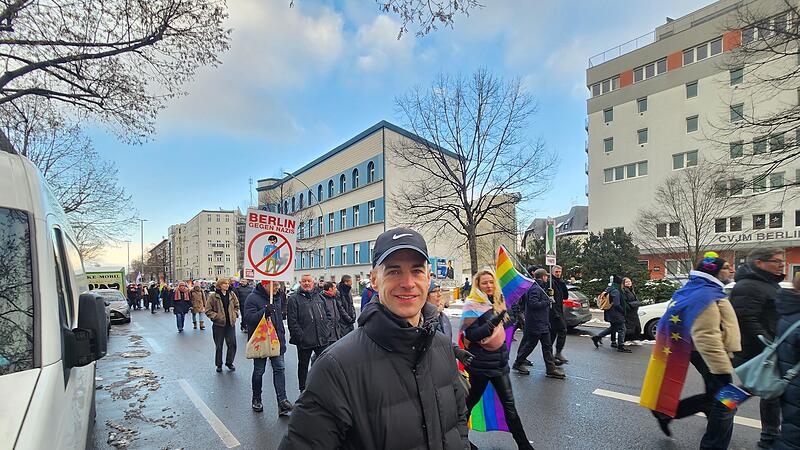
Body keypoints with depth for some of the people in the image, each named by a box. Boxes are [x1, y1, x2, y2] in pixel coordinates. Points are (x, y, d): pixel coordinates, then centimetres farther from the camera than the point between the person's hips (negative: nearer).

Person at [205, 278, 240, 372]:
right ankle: (219, 364, 24)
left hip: (230, 324, 3)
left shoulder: (232, 294, 3)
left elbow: (236, 306, 16)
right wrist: (216, 316, -14)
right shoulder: (213, 296, -8)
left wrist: (235, 314, 2)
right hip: (219, 324, -3)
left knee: (232, 344, 3)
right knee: (219, 346, 8)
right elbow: (208, 310, -4)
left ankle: (229, 362, 22)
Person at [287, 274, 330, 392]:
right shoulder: (294, 299, -6)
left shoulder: (319, 298, 11)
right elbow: (292, 321, -11)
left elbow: (328, 315, 17)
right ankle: (303, 389, 27)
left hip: (322, 339, 4)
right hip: (304, 341, -4)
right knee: (303, 365, 12)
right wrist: (300, 336, -16)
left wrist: (327, 329, 4)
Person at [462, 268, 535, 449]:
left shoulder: (496, 302, 9)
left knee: (509, 404, 9)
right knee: (471, 400, 10)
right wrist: (494, 321, -27)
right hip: (481, 364, -6)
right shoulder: (472, 305, -14)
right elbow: (470, 334, -21)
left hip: (499, 361, 6)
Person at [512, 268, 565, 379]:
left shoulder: (540, 287, 15)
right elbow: (533, 303, -28)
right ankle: (517, 364, 18)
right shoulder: (535, 288, -18)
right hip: (536, 323, -10)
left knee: (547, 346, 10)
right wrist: (547, 302, -19)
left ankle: (551, 369, 14)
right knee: (530, 345, 2)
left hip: (543, 323, 10)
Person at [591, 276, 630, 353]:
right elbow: (617, 305, -22)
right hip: (616, 314, -10)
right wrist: (623, 310, -8)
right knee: (621, 329, -1)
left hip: (610, 313, 10)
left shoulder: (608, 290, 10)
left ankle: (597, 337, 19)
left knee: (613, 328, 20)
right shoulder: (615, 291, -19)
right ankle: (621, 346, 3)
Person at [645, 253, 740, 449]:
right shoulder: (706, 295, -22)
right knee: (725, 405, 4)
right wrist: (723, 370, -30)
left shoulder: (701, 290, 12)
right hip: (712, 357, -10)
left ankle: (666, 412, 23)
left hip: (706, 355, 10)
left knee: (713, 397, 21)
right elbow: (706, 337, -30)